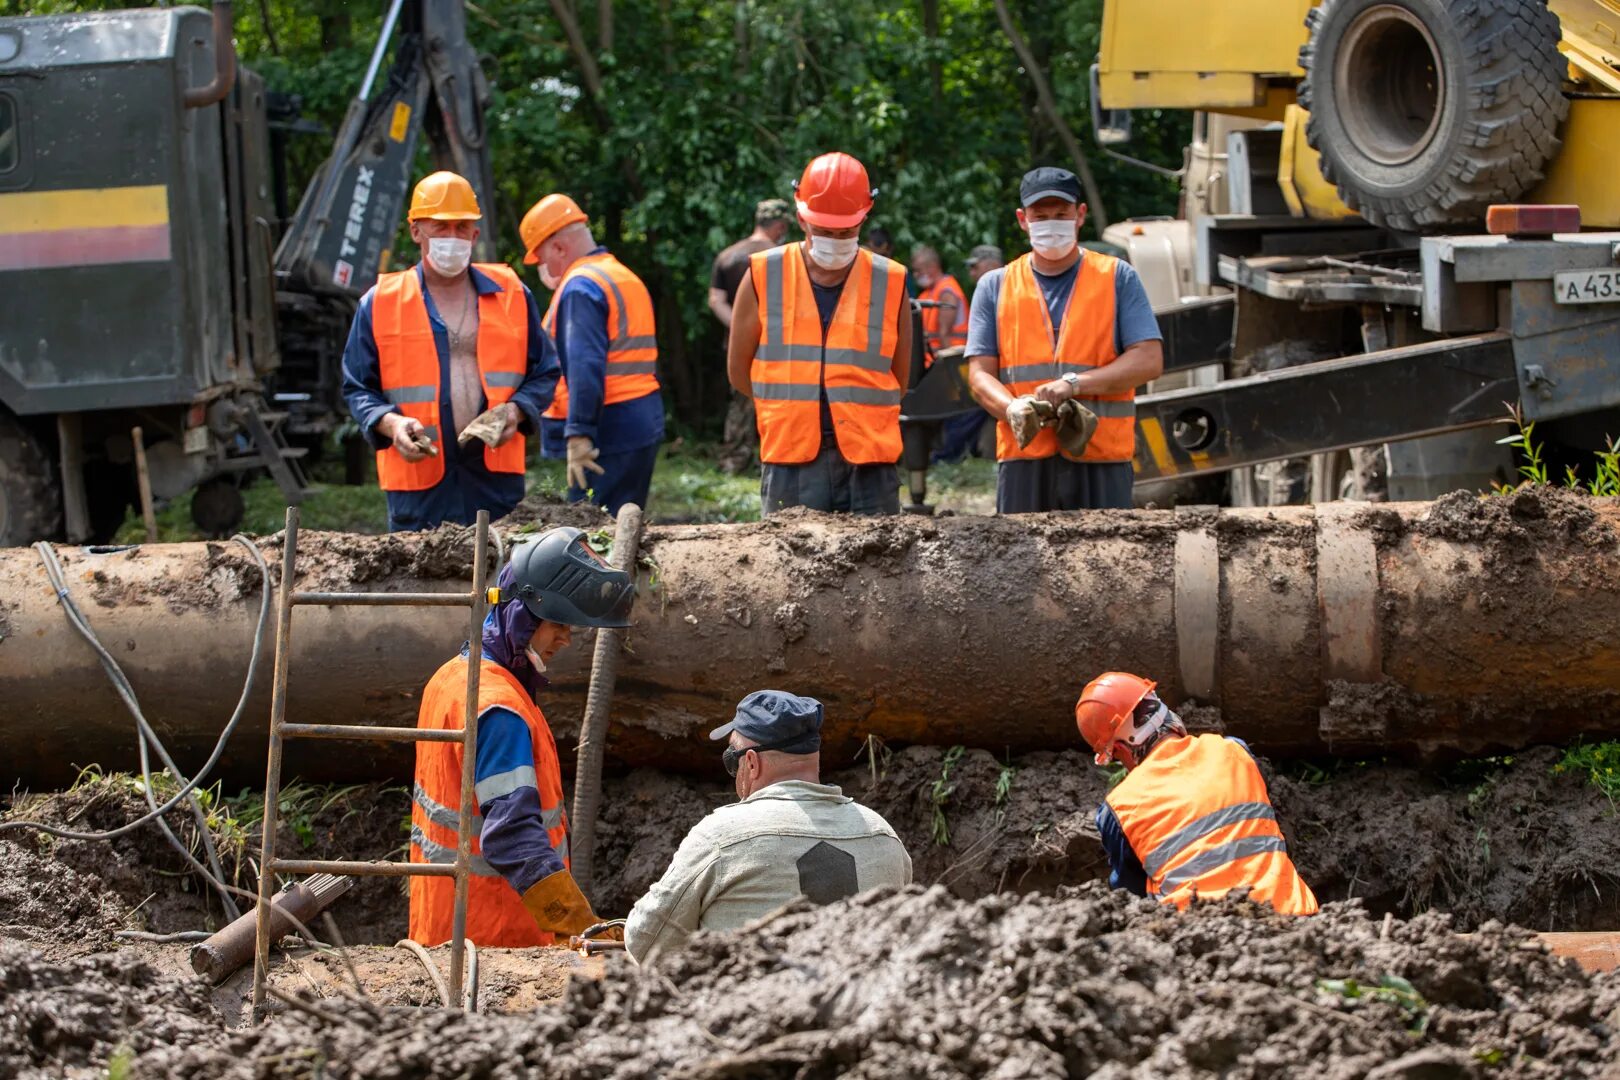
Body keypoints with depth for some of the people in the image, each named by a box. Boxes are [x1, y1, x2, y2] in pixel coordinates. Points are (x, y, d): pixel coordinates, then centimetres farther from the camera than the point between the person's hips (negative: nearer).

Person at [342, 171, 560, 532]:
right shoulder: (381, 303, 6)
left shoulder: (511, 294, 11)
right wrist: (390, 423, -11)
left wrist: (515, 411, -5)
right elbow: (358, 388, 9)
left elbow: (544, 372, 15)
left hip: (496, 475, 2)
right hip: (418, 479, -2)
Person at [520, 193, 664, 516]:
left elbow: (585, 367, -22)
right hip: (646, 425, 10)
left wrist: (579, 434, -26)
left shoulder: (580, 287, -11)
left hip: (608, 431, -10)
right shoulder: (627, 278, 20)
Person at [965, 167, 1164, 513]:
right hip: (1023, 456, 1)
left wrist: (1075, 383, -12)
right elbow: (980, 373, 8)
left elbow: (1149, 360, 1)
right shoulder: (995, 287, 15)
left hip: (1101, 459, -1)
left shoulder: (1118, 279, 11)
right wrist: (1013, 408, -16)